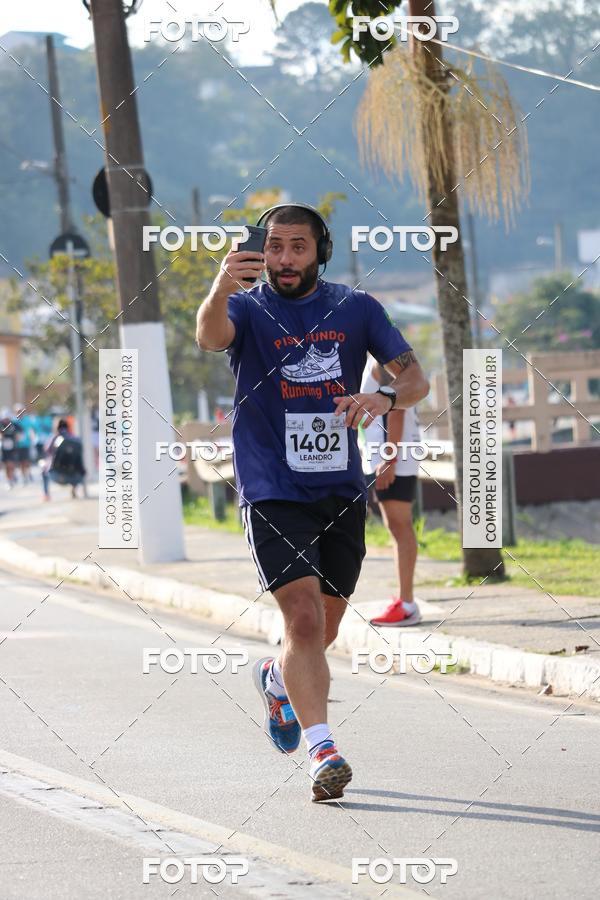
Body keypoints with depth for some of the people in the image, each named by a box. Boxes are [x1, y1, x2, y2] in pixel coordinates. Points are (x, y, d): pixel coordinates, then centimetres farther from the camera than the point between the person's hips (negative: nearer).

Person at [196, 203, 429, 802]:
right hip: (272, 493, -4)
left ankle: (277, 681, 47)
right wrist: (220, 292, -53)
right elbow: (210, 336, -30)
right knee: (304, 617, -20)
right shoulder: (249, 308, -6)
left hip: (342, 490, 4)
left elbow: (415, 378, 0)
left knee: (324, 628, 15)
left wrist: (384, 397, -23)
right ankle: (323, 753, -21)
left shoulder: (355, 309, 4)